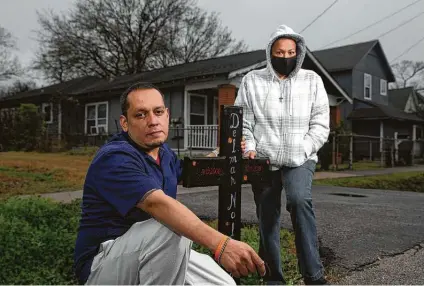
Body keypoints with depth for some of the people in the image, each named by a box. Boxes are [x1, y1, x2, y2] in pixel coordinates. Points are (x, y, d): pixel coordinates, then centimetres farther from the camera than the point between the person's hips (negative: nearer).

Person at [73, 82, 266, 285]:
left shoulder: (162, 151, 5)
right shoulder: (115, 158, -24)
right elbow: (158, 204, -40)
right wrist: (220, 244, -50)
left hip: (154, 254, 8)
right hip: (104, 265, -8)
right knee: (173, 230, -34)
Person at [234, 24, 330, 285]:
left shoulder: (312, 80, 6)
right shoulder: (252, 80, 6)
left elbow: (321, 124, 2)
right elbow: (243, 122, 5)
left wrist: (301, 151, -10)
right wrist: (249, 148, -11)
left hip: (300, 159, -1)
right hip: (263, 160, 1)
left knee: (300, 200, -28)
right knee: (267, 219, 6)